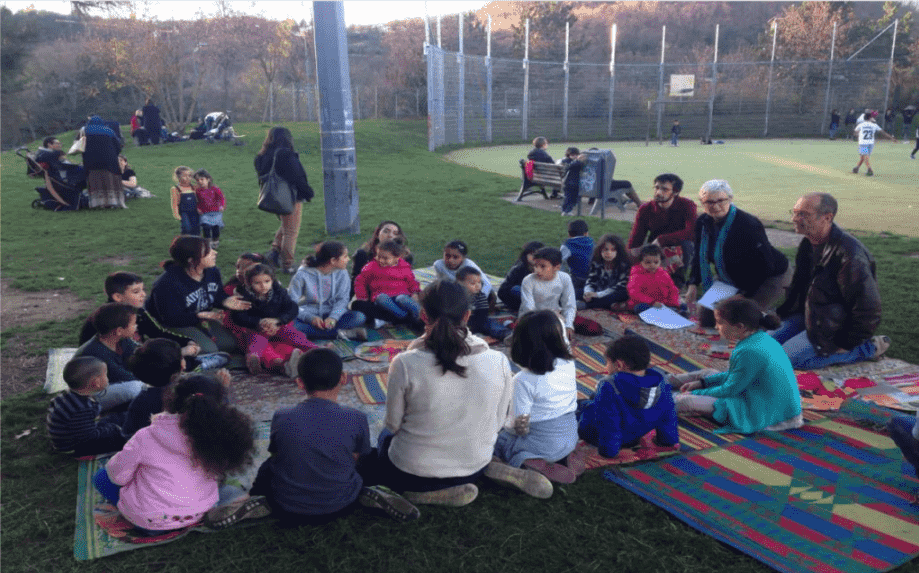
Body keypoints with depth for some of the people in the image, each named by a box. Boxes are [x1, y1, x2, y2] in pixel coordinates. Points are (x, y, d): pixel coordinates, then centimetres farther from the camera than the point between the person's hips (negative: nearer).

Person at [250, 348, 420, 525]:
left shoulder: (281, 418, -16)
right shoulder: (355, 419, -18)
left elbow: (276, 455, 2)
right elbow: (356, 458, -3)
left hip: (288, 513, 1)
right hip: (339, 508, -1)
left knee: (267, 469, 33)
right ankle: (366, 497, -2)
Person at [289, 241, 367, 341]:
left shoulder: (341, 273, 0)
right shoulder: (302, 275, -12)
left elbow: (342, 299, -6)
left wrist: (333, 317, -26)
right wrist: (311, 318, -28)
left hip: (329, 315, 2)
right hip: (307, 316, -2)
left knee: (360, 317, -22)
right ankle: (339, 332, -34)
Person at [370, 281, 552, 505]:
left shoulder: (405, 364, -23)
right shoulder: (499, 363, -16)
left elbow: (393, 423, -10)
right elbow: (498, 422, -3)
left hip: (413, 472, -3)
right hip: (474, 467, 4)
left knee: (385, 437, 32)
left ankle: (437, 492, 3)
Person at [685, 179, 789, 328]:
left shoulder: (747, 225, -30)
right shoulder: (702, 223, -9)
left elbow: (766, 265, -26)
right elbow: (700, 256, 5)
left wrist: (744, 294, -26)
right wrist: (693, 284, -8)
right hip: (729, 279, 7)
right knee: (705, 316, 2)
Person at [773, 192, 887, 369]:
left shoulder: (849, 255, -28)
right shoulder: (808, 244, 1)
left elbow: (868, 310, -25)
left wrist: (846, 344, -17)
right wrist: (784, 313, 12)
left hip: (831, 328, -9)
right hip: (806, 315, 9)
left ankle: (866, 349, -4)